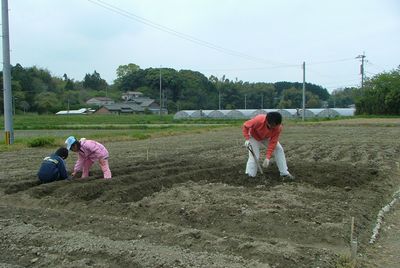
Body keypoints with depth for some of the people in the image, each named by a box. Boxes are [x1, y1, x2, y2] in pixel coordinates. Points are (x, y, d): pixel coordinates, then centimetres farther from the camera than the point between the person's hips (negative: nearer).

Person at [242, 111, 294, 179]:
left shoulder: (278, 127, -32)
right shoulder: (258, 120, -41)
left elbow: (273, 143, -28)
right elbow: (245, 126, -25)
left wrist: (267, 157, -32)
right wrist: (247, 139, -34)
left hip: (267, 138, 3)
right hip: (254, 137, -3)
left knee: (279, 149, -6)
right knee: (254, 156, -16)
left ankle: (284, 173, 4)